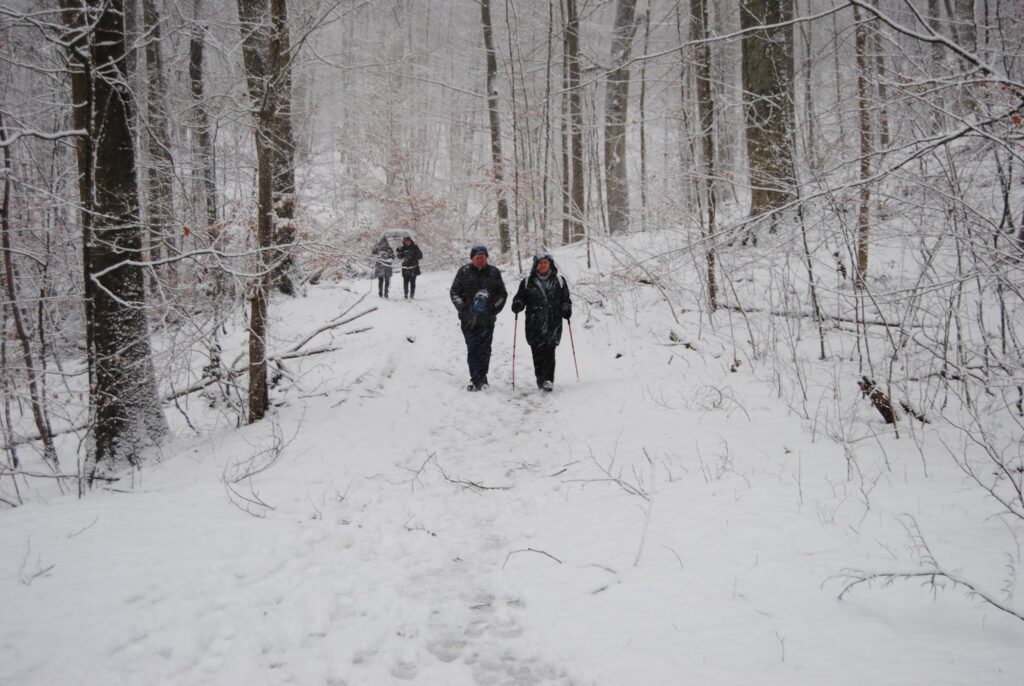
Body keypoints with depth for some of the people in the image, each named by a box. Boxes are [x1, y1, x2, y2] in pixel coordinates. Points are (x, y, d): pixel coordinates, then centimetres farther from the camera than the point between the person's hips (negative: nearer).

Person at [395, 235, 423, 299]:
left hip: (413, 267, -2)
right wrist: (398, 252, -7)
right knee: (405, 281, 1)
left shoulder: (415, 247, 1)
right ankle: (406, 295, 11)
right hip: (405, 268, 2)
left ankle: (412, 295, 1)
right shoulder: (403, 248, 7)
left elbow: (420, 256, 0)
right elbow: (400, 257, 10)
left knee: (412, 282, -4)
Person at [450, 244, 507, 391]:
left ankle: (481, 378, 15)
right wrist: (463, 308, -5)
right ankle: (476, 379, 2)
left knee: (484, 349, 2)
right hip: (469, 318, -1)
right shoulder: (464, 271, 3)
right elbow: (454, 292, 6)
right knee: (472, 350, -3)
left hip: (487, 318, 1)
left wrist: (495, 308, -1)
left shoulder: (494, 272, 6)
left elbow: (502, 293, 12)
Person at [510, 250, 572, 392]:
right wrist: (517, 304, -9)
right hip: (534, 325, 1)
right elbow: (521, 297, 13)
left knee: (549, 351, -12)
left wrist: (566, 309, -3)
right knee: (538, 353, -2)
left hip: (553, 323, -1)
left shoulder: (559, 281, 12)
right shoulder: (527, 282, 10)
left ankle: (548, 379, -13)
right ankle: (540, 378, 10)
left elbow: (565, 299, 16)